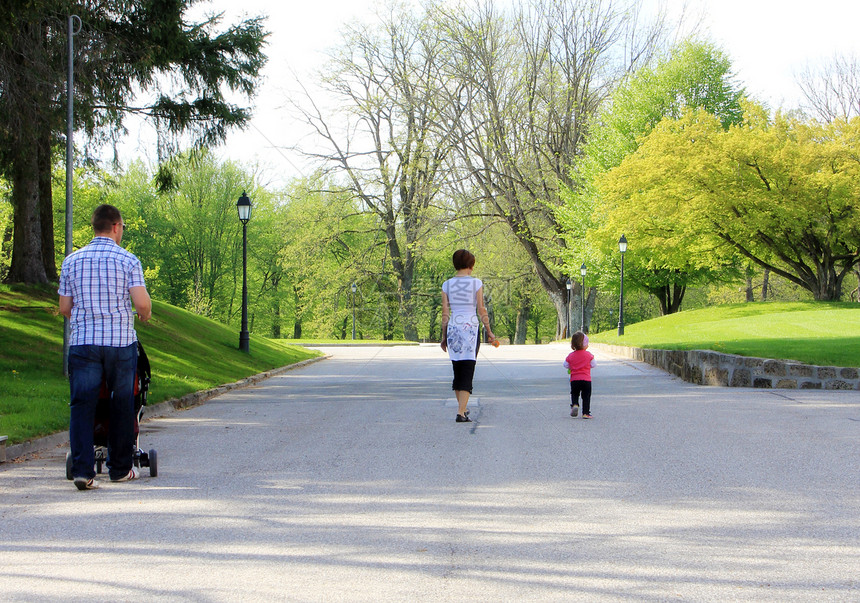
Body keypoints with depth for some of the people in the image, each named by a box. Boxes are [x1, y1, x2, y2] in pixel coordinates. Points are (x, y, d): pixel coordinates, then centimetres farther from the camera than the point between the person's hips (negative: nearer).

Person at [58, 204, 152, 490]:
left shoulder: (72, 261, 7)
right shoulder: (127, 260, -2)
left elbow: (64, 308, 10)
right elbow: (142, 303, -11)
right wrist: (144, 315, 12)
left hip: (82, 341, 2)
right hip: (121, 340, -2)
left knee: (82, 405, -1)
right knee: (121, 405, 11)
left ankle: (83, 469, -13)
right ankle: (120, 468, 18)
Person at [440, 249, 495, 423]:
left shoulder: (447, 285, 4)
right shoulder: (476, 283, -4)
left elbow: (445, 313, 5)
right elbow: (482, 311, -4)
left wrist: (444, 337, 12)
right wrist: (489, 332, 6)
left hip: (453, 329, 3)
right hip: (471, 327, -3)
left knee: (457, 370, 16)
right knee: (467, 371, -3)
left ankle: (462, 408, 25)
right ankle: (461, 412, -12)